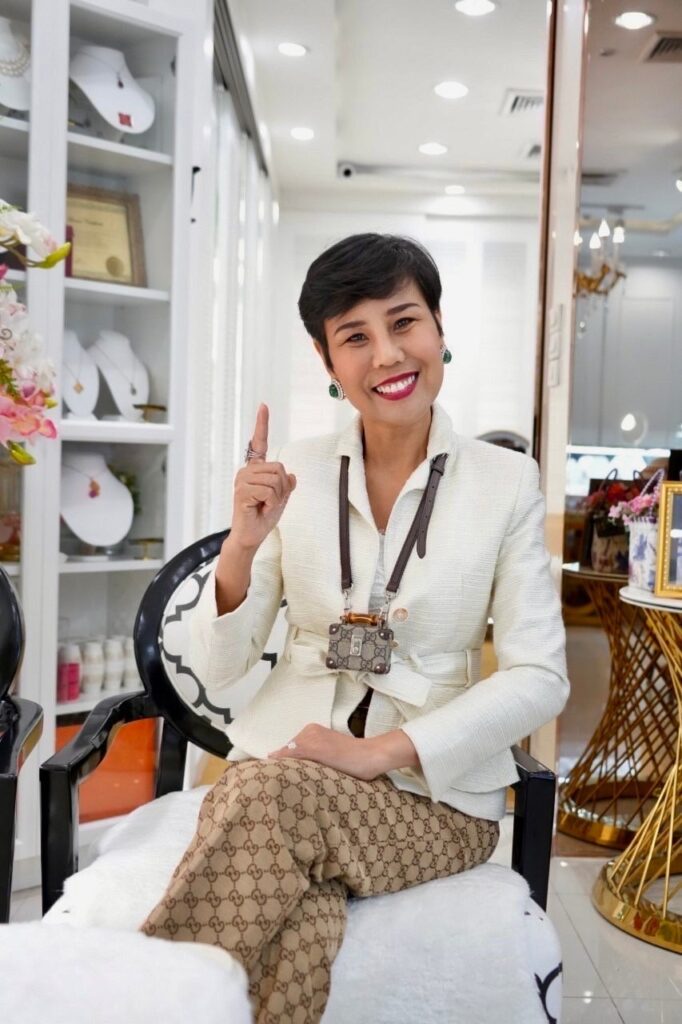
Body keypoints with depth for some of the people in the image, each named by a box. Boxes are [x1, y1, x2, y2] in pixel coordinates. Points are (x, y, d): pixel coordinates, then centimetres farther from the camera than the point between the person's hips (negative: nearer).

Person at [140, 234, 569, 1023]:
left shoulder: (506, 482, -2)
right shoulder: (294, 473, 2)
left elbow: (541, 678, -6)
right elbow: (216, 670, 0)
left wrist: (384, 750, -18)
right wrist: (243, 545, -19)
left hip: (437, 790, 0)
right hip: (284, 766, 1)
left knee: (270, 799, -31)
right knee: (296, 947, -32)